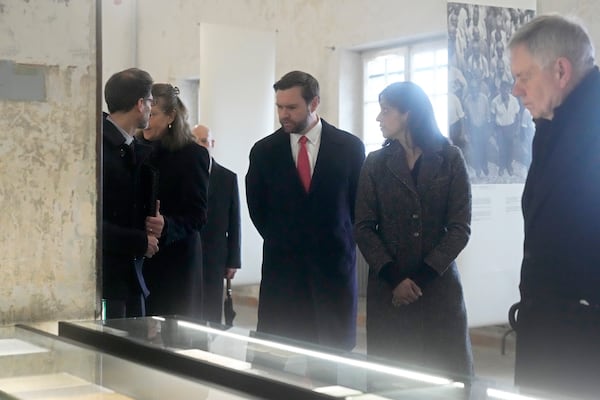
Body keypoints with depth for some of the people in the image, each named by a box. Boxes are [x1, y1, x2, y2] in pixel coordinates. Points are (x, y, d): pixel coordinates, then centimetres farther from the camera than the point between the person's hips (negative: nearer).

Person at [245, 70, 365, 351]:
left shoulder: (349, 147, -1)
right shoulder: (264, 151, 2)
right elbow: (257, 208, 11)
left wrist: (341, 244, 6)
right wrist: (281, 243, 10)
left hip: (335, 268, 0)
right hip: (282, 268, 1)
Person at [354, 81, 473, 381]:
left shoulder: (450, 158, 2)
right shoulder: (375, 163, 7)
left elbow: (460, 227, -3)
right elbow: (364, 228, 1)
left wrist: (423, 277, -12)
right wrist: (394, 278, -12)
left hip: (439, 285, -1)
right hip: (387, 287, 1)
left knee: (446, 373, -1)